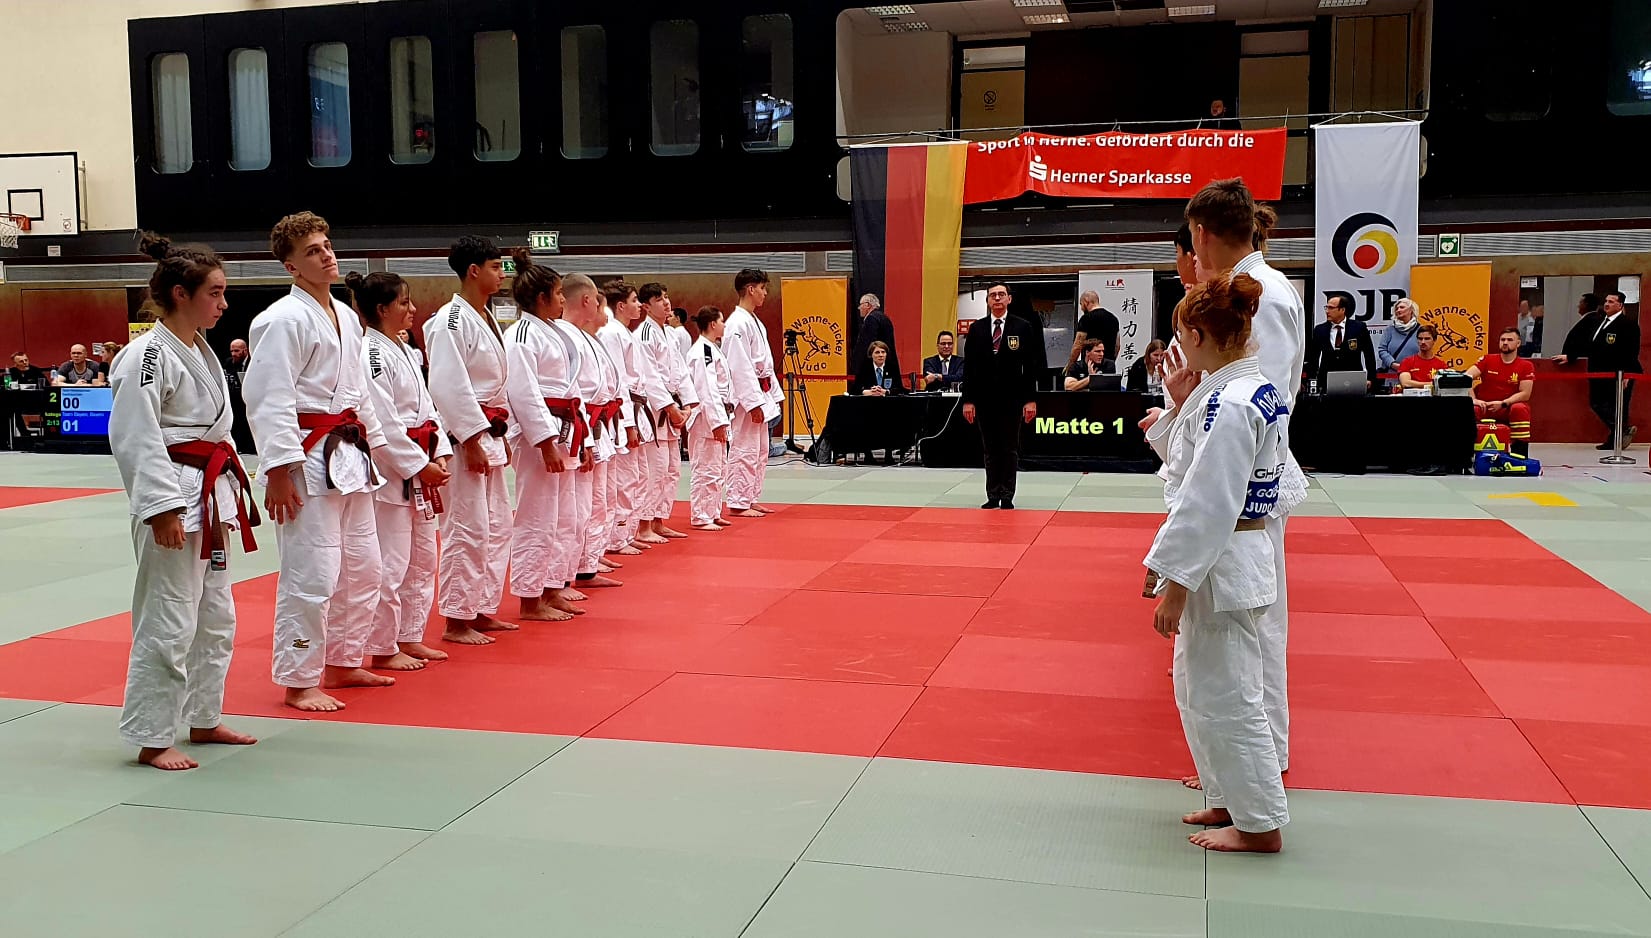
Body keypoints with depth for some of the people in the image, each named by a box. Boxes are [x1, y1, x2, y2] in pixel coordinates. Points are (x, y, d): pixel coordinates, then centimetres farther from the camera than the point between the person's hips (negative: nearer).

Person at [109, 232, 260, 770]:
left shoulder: (201, 352, 14)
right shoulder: (151, 356, -14)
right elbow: (135, 437, -19)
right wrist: (162, 509, -22)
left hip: (211, 498, 10)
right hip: (175, 498, -10)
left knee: (215, 616, 16)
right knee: (169, 623, -5)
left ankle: (203, 720, 29)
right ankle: (151, 739, 6)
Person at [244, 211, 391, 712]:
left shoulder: (345, 316, 15)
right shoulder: (284, 320, -12)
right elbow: (270, 401, -17)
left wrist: (374, 445, 20)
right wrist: (279, 472, -21)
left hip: (350, 455, 9)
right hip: (308, 459, -9)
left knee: (363, 569, 16)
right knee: (312, 576, -6)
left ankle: (343, 663, 31)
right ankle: (298, 682, 8)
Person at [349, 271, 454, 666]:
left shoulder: (405, 352, 15)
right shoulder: (371, 355, -15)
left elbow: (426, 408, 14)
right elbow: (384, 422, -20)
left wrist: (440, 455, 2)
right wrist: (420, 465, -18)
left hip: (419, 472, 10)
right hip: (389, 472, -10)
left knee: (422, 559, 17)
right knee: (390, 564, -4)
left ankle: (410, 638, 28)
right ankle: (383, 648, 8)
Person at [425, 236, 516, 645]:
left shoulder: (485, 319, 15)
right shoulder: (451, 321, -15)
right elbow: (448, 386, -21)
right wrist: (472, 441, -22)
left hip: (489, 434, 10)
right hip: (465, 438, -10)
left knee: (497, 526, 15)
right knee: (467, 530, -6)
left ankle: (482, 610, 25)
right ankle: (456, 621, 4)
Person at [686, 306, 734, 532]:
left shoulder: (712, 348, 15)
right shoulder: (701, 352, -17)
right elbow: (706, 390, -22)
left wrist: (725, 417, 17)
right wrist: (717, 422, -23)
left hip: (717, 415, 11)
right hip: (706, 419, -11)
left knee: (717, 468, 16)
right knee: (705, 469, -6)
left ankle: (713, 513, 25)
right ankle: (700, 517, 1)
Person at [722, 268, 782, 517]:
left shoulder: (754, 321, 16)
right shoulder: (737, 323, -16)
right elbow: (740, 367, -21)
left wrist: (773, 394, 18)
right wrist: (754, 403, -22)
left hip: (760, 394, 10)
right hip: (745, 396, -10)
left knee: (760, 451, 14)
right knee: (744, 451, -6)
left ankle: (751, 499, 22)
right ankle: (738, 504, 1)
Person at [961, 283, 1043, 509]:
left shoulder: (1023, 327, 2)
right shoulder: (976, 329, 7)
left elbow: (1031, 366, 0)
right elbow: (969, 366, 5)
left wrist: (1030, 399, -6)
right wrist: (968, 400, -1)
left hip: (1011, 397, -2)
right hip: (984, 397, 2)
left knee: (1010, 449, 2)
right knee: (991, 450, 6)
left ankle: (1007, 496, 9)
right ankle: (993, 496, 13)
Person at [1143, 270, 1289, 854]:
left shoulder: (1227, 403, -23)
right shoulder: (1258, 390, 8)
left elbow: (1207, 505, -24)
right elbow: (1201, 463, 17)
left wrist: (1175, 586, -20)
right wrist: (1182, 406, 6)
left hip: (1218, 568, -10)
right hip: (1233, 558, 10)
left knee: (1224, 697, 3)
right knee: (1201, 692, 21)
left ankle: (1260, 825, 17)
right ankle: (1231, 800, 34)